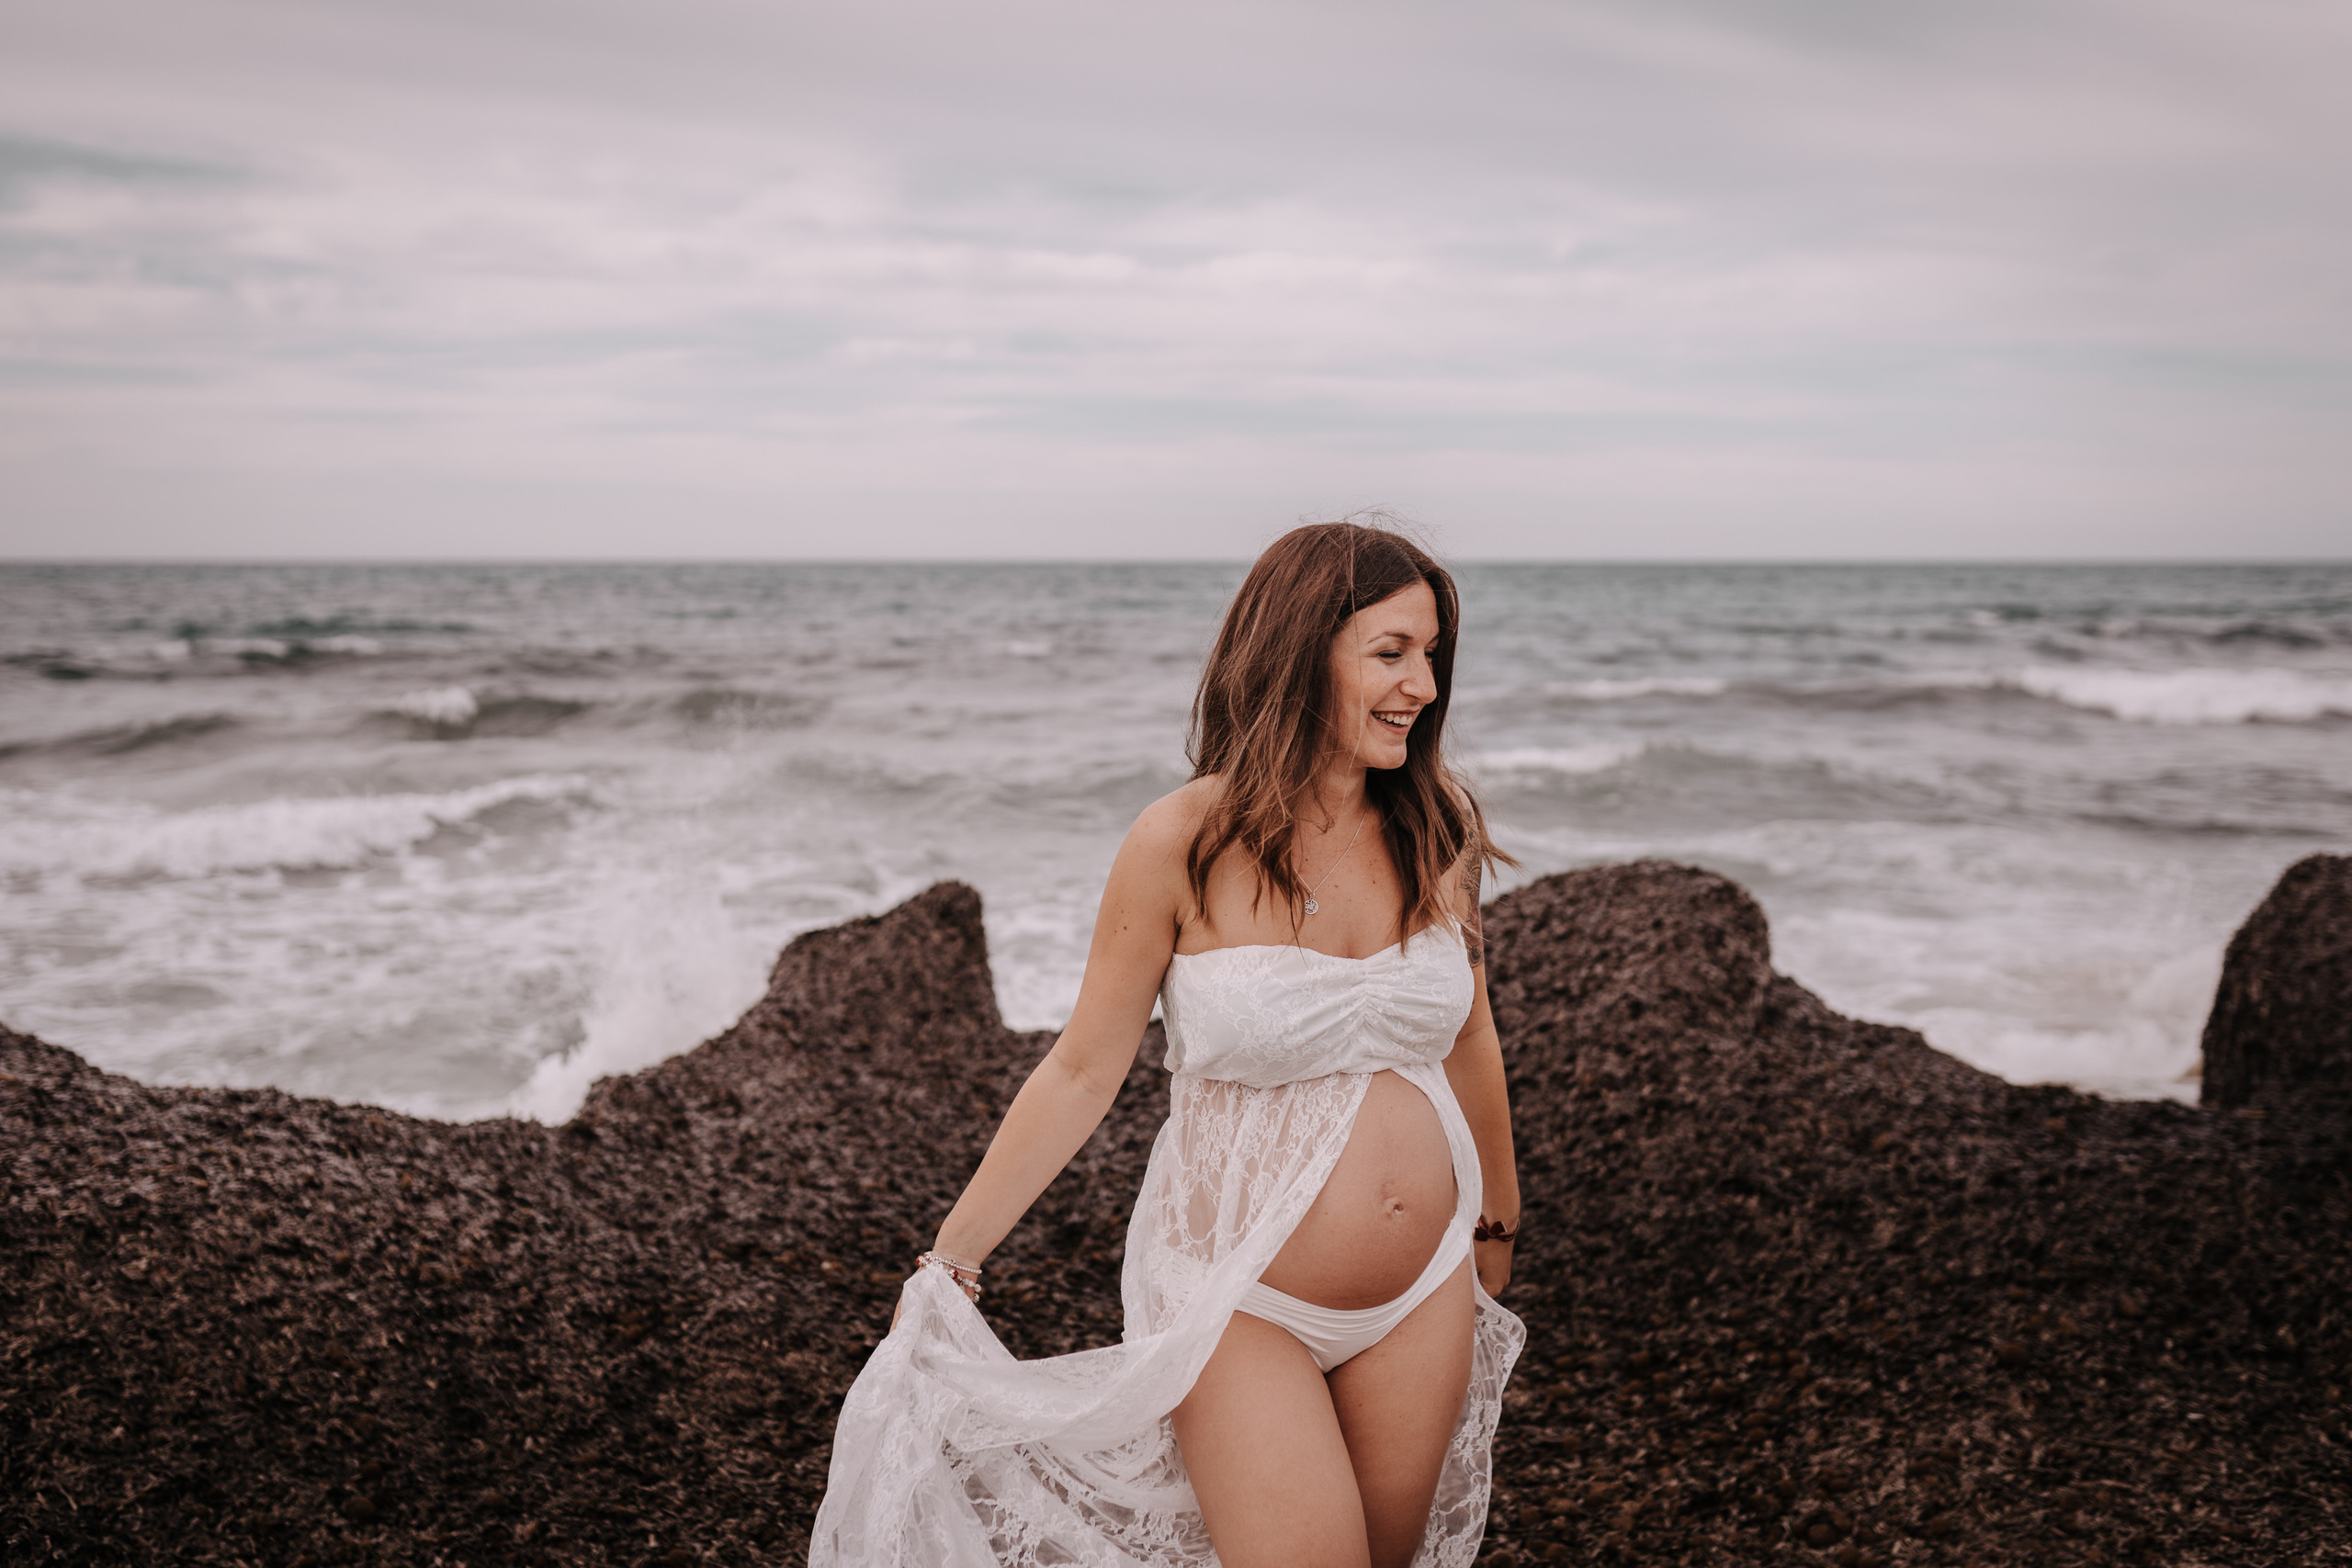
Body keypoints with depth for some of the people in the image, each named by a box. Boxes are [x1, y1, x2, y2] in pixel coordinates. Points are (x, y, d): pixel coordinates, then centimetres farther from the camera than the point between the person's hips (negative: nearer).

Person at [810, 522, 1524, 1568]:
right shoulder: (1185, 845, -15)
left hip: (1424, 1292, 5)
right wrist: (949, 1262, -8)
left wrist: (1497, 1225, 22)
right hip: (1241, 1302, -4)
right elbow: (1082, 1069, -8)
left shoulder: (1437, 831, -3)